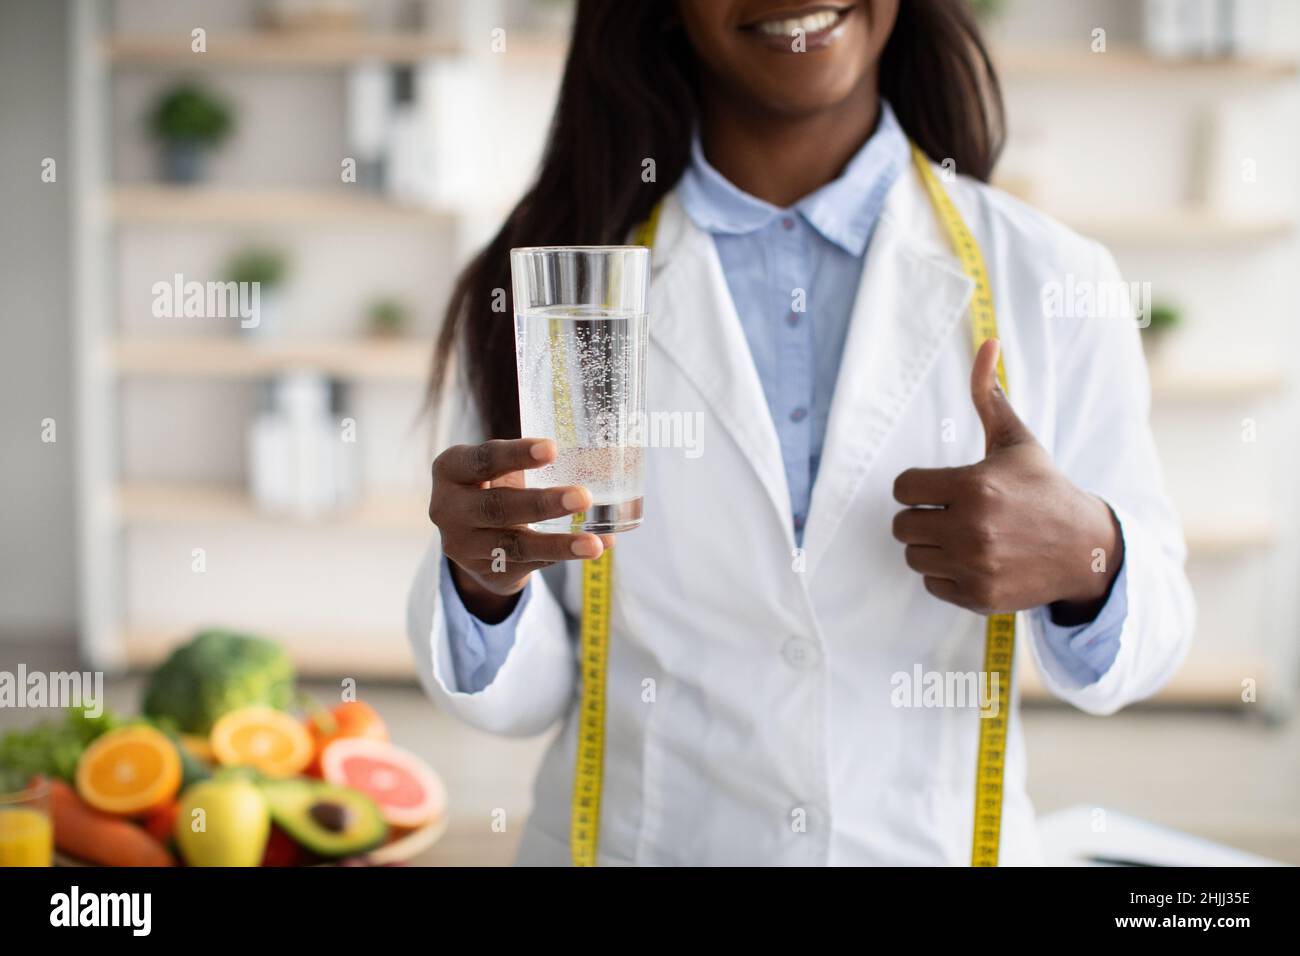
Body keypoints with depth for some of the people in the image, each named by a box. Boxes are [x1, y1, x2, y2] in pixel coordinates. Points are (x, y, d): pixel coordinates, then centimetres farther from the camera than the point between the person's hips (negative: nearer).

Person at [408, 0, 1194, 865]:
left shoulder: (1050, 282, -8)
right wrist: (485, 576, -25)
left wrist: (1086, 560, -23)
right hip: (634, 836, 0)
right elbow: (522, 693, -5)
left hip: (935, 840, 1)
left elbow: (1147, 639, -2)